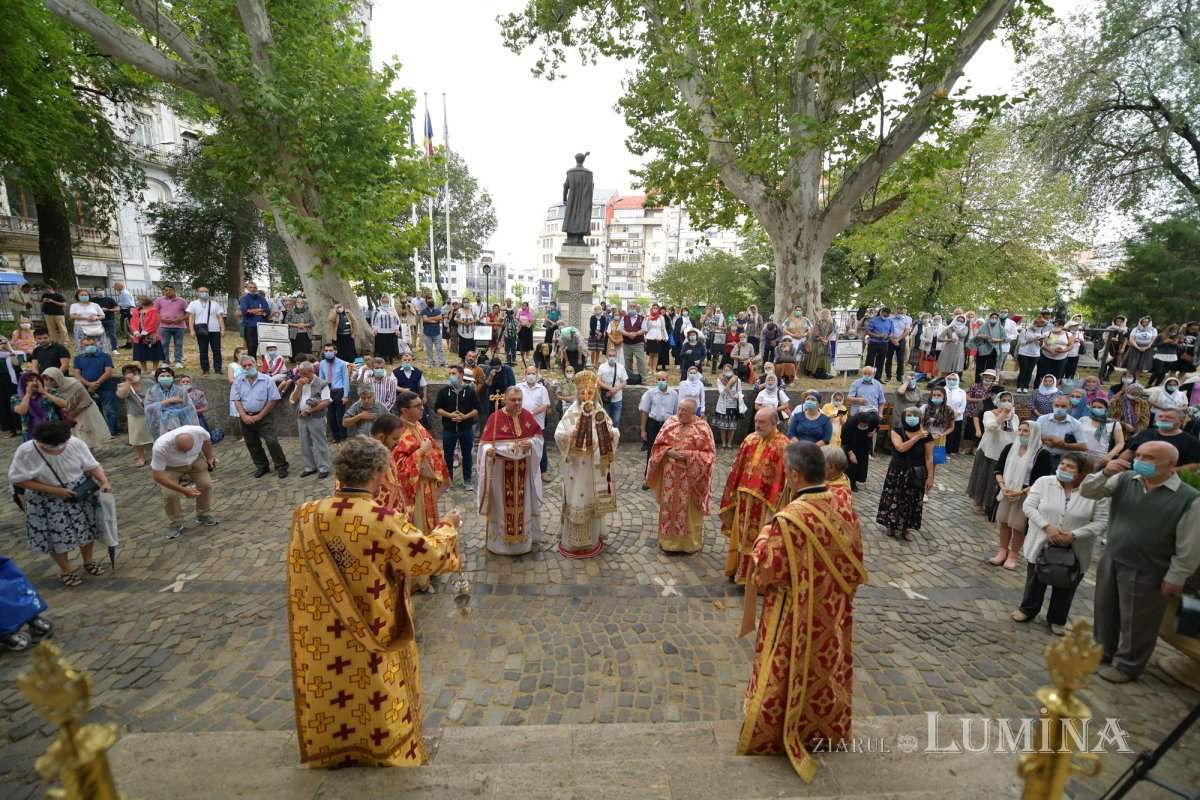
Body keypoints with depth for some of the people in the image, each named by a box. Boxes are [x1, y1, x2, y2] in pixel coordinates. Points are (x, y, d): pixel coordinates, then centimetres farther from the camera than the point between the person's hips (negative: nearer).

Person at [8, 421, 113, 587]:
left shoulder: (76, 443, -17)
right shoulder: (26, 452, -22)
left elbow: (92, 465, -8)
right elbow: (17, 479, -14)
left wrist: (104, 481, -25)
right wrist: (54, 490, -22)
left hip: (80, 493, 2)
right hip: (47, 501, -2)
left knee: (87, 528, 13)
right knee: (56, 536, 9)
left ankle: (88, 561, 36)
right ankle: (65, 570, 30)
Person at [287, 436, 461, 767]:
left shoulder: (307, 515, -14)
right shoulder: (385, 521, -28)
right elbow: (430, 557, -19)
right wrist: (447, 526, -1)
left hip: (322, 640, 4)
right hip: (374, 640, -4)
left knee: (330, 699, 27)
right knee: (378, 700, 21)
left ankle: (332, 750, 49)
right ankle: (386, 751, 41)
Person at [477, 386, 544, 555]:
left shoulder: (527, 415, 1)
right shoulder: (494, 418, -11)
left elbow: (539, 435, 7)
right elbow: (485, 442, -12)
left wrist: (532, 442, -13)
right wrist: (488, 450, -33)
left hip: (523, 469, 4)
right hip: (501, 469, -3)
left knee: (523, 503, 14)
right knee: (502, 504, 6)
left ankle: (523, 537, 31)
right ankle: (500, 539, 21)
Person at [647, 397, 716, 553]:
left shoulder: (702, 427, -9)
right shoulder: (670, 423, 1)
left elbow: (710, 453, -9)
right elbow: (658, 445, 5)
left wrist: (689, 455, -21)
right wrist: (668, 452, -16)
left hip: (691, 477, -3)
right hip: (671, 475, 3)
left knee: (689, 509, 7)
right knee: (670, 507, 11)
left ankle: (690, 542, 24)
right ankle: (669, 539, 27)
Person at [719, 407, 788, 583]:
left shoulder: (782, 445, -16)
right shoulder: (750, 440, 3)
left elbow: (782, 477, -17)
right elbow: (737, 468, 8)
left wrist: (773, 506, -19)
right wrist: (733, 493, 10)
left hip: (764, 502, -6)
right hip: (744, 498, 6)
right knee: (742, 535, 19)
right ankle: (739, 570, 36)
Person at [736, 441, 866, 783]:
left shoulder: (790, 519, -32)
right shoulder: (844, 507, -11)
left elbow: (767, 571, -23)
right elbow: (854, 561, 2)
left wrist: (763, 539, -7)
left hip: (795, 616, -6)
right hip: (832, 612, 6)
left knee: (787, 674, 14)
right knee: (826, 669, 25)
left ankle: (772, 736, 35)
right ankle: (826, 729, 47)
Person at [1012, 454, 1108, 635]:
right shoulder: (1044, 482, -7)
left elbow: (1101, 522, -10)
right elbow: (1029, 506, -8)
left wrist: (1074, 535, -21)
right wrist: (1047, 527, -21)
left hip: (1074, 551, 0)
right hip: (1041, 545, 1)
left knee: (1066, 587, 15)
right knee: (1035, 581, 16)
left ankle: (1057, 620, 35)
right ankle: (1027, 610, 36)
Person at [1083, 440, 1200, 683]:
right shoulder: (1125, 480, -4)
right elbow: (1087, 492, -1)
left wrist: (1175, 578, -8)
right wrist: (1104, 474, -19)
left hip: (1146, 572, -4)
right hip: (1111, 560, 4)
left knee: (1137, 622, 11)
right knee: (1105, 610, 20)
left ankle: (1127, 665, 30)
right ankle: (1103, 650, 40)